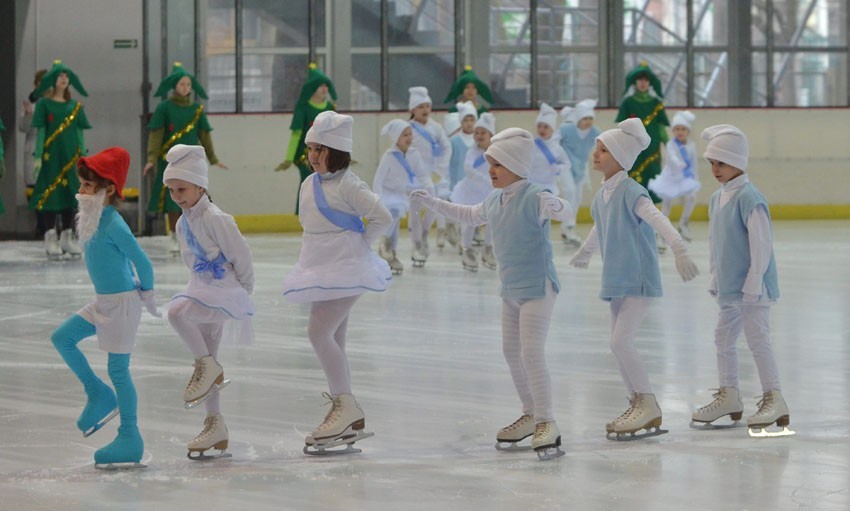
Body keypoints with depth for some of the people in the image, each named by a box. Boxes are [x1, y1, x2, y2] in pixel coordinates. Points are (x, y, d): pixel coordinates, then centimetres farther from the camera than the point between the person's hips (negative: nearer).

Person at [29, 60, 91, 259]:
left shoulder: (75, 106, 10)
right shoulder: (44, 104, 0)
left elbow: (79, 132, 12)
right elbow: (41, 131, -3)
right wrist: (38, 156, -9)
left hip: (71, 156, 4)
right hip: (52, 155, -4)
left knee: (70, 194, 5)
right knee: (51, 195, -6)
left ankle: (67, 236, 12)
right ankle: (51, 238, -4)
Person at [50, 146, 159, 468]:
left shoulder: (113, 225, -22)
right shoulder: (92, 219, 4)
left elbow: (141, 260, -19)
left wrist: (146, 294, -4)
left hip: (122, 302, -9)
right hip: (103, 301, 9)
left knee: (118, 369, -2)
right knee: (62, 338, 12)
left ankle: (130, 438, 6)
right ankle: (99, 394, 22)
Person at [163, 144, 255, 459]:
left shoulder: (214, 219, -16)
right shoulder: (183, 224, 10)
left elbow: (241, 255, -14)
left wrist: (242, 292, -4)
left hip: (226, 294, -9)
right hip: (203, 292, 9)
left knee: (177, 311, -32)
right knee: (205, 360, 10)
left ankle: (209, 366, -14)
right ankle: (215, 426, 19)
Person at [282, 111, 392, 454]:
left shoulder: (347, 185, -13)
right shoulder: (309, 185, 13)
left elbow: (381, 217, -15)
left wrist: (360, 244, -7)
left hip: (346, 270, -9)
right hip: (321, 271, 9)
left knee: (319, 331, -20)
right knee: (333, 341, 10)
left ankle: (345, 404, -15)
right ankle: (349, 423, 15)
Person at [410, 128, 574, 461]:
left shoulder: (534, 198, -19)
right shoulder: (494, 201, 7)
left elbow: (563, 210, -34)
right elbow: (470, 216, 25)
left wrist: (555, 207, -57)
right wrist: (432, 203, 27)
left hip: (537, 286, -9)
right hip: (510, 287, 9)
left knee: (531, 352, -16)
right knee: (511, 351, 16)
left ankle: (546, 424, -13)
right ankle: (531, 415, 29)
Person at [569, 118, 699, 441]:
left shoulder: (630, 192, -17)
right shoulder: (602, 195, 10)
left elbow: (657, 219, -31)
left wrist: (680, 250, -46)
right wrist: (584, 253, 47)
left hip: (639, 278, -9)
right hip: (616, 279, 9)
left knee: (621, 342, -14)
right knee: (619, 345, 10)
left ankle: (648, 405, -2)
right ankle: (638, 405, 20)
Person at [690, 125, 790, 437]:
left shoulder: (749, 199, -18)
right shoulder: (717, 199, 10)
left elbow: (761, 243, -19)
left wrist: (753, 282, -19)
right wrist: (715, 279, 19)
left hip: (752, 289, -9)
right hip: (729, 288, 9)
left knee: (758, 339, -8)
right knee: (723, 338, 15)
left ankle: (774, 399, -3)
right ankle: (729, 395, 27)